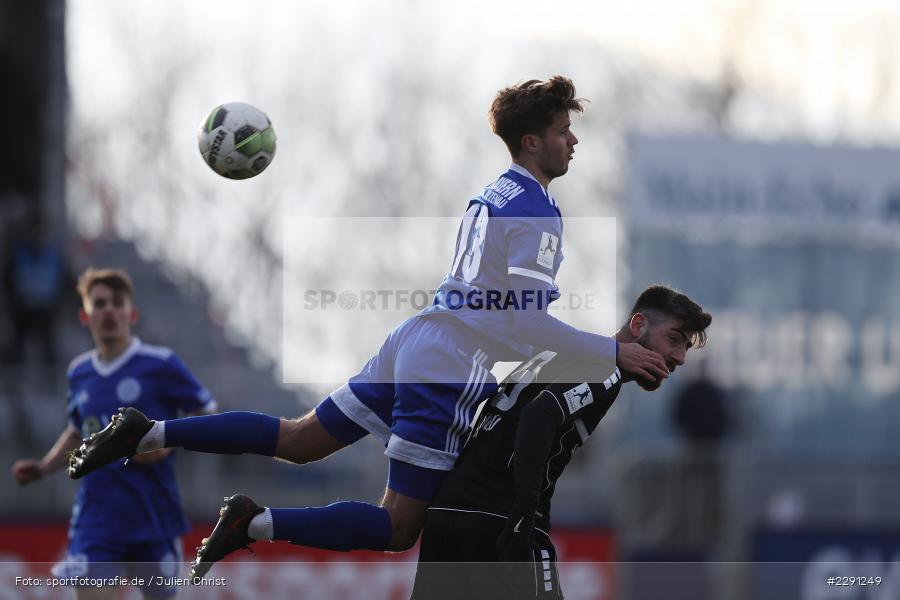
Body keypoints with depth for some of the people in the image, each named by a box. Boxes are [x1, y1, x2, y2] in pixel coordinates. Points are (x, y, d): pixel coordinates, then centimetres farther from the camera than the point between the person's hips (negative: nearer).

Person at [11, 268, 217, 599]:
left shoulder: (161, 364, -6)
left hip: (153, 517, -3)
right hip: (95, 519, 3)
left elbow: (206, 417, -1)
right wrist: (43, 467, 11)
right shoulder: (79, 372, 9)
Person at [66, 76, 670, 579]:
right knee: (397, 529, -6)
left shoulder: (495, 196, 16)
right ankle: (258, 523, -15)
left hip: (414, 346, 9)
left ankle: (149, 433, 8)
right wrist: (615, 352, -17)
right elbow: (528, 322, -20)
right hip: (453, 372, -9)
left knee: (299, 439, 16)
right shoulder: (535, 213, -15)